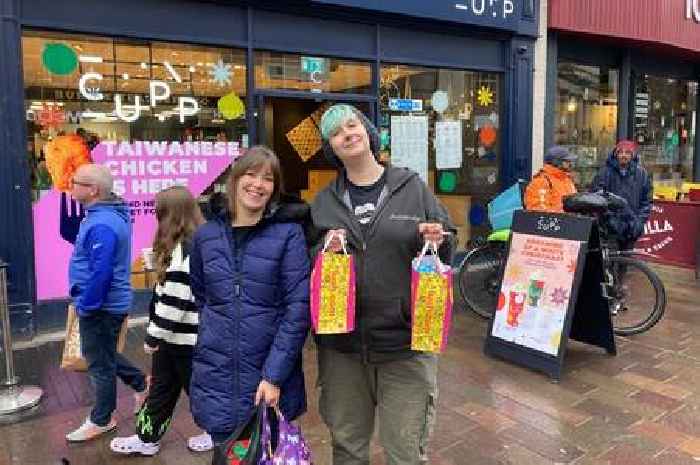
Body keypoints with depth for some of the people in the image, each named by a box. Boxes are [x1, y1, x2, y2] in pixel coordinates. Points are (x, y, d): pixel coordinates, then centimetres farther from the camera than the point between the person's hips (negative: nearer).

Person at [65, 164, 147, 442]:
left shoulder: (102, 225, -27)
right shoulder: (107, 214, 7)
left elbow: (101, 272, -30)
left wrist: (85, 305, -19)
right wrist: (85, 301, 19)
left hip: (101, 307, -10)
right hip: (107, 304, 10)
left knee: (99, 363, 7)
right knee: (104, 355, 26)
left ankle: (101, 421, 25)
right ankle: (141, 385, 39)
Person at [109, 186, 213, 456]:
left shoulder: (185, 250, -24)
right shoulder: (197, 244, 8)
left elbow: (174, 301, -25)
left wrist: (154, 335, -15)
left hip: (186, 337, -10)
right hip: (176, 335, 10)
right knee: (161, 388, 19)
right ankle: (147, 439, 33)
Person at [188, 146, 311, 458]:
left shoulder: (288, 232, -7)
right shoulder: (205, 236, 4)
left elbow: (298, 307, -12)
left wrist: (274, 376, -16)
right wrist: (216, 335, 12)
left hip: (271, 378, -2)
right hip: (216, 377, 3)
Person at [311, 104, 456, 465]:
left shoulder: (412, 187, 0)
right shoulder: (324, 202, 7)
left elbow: (448, 247, 5)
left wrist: (436, 240, -16)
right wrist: (324, 250, -13)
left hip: (406, 342, -2)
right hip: (341, 344, 3)